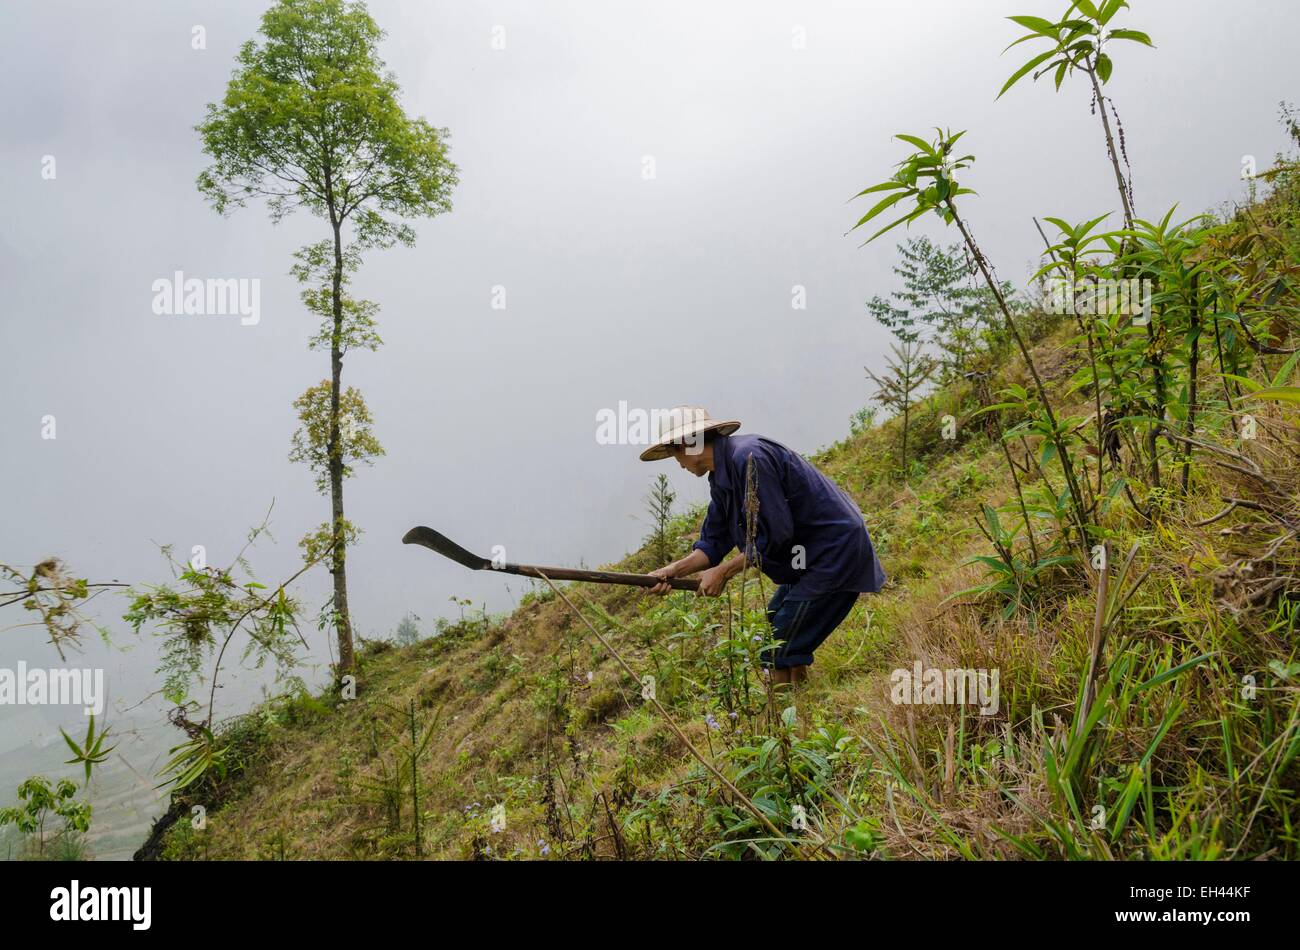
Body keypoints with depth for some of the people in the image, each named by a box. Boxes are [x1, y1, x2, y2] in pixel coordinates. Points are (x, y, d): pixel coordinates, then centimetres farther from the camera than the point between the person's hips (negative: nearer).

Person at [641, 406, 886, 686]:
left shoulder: (748, 457, -23)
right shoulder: (721, 477, 8)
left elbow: (773, 533, -23)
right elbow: (714, 542, 11)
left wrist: (723, 572, -13)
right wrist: (673, 570, -4)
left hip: (835, 549, -10)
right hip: (814, 552, 10)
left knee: (782, 651, -8)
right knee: (772, 633, 17)